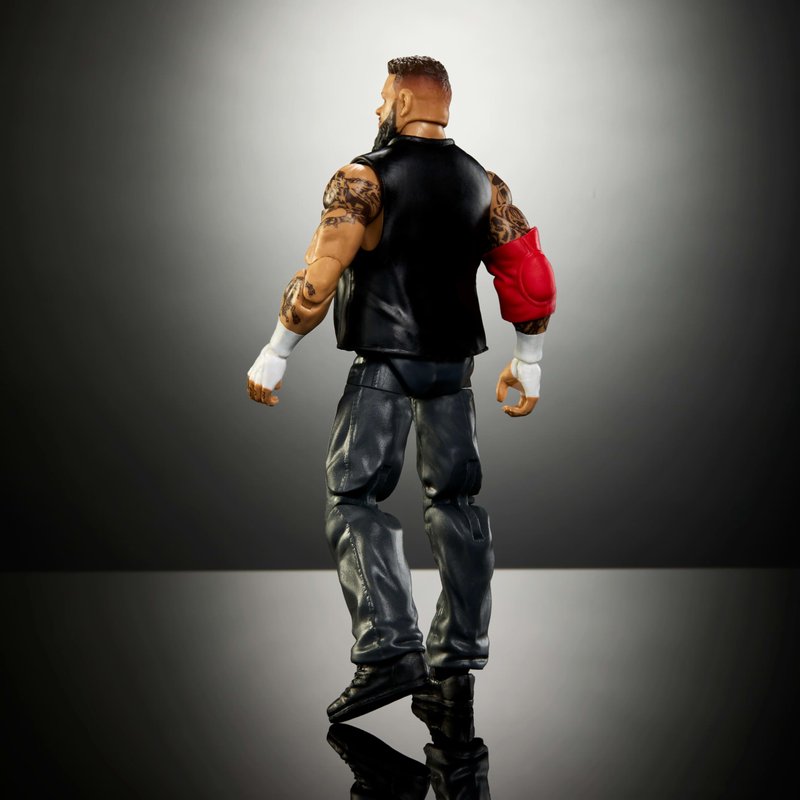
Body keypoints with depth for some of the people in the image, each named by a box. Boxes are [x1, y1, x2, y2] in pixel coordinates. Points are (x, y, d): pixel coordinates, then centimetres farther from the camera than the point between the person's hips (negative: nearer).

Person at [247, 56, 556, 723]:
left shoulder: (365, 179, -8)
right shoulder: (485, 184, 9)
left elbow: (319, 278, -16)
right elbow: (530, 279, 7)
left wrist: (275, 355, -8)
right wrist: (528, 363, 16)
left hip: (384, 365, -5)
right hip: (454, 366, 6)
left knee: (355, 499, 0)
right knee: (455, 502, 11)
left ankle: (389, 651, -13)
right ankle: (457, 663, 15)